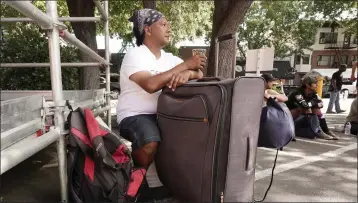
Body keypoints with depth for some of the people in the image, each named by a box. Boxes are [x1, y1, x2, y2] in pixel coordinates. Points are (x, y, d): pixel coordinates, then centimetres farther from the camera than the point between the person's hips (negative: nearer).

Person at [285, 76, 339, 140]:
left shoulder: (312, 93, -4)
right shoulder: (297, 93, -28)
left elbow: (321, 104, -12)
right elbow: (305, 105, -41)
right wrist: (314, 102, -22)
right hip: (289, 114, -8)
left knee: (316, 108, -10)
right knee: (306, 108, -28)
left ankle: (326, 131, -8)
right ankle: (318, 132, -27)